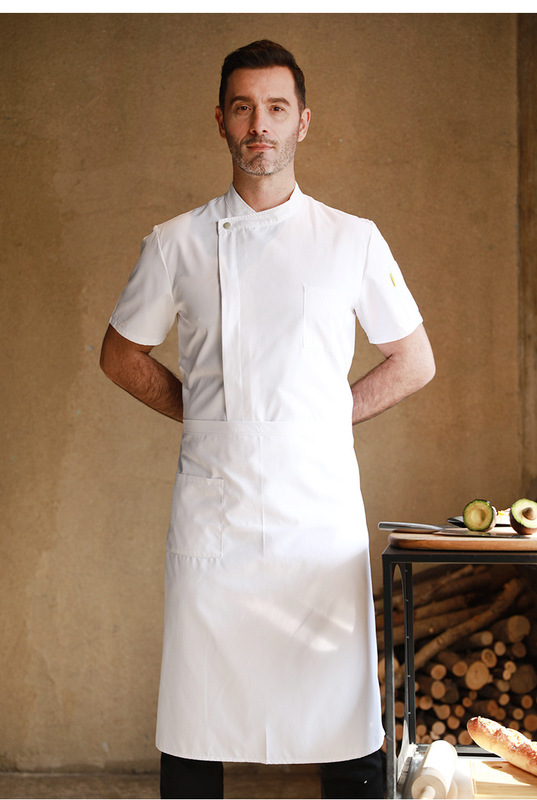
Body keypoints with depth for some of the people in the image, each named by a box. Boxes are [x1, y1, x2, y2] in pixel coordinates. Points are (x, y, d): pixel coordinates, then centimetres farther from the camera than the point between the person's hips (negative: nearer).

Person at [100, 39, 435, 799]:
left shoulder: (354, 240, 6)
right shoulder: (176, 243, 7)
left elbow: (415, 361, 14)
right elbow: (121, 352, 18)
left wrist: (337, 415, 5)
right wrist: (199, 409, 7)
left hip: (323, 509, 0)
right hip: (212, 504, 0)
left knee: (346, 711, 1)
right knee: (195, 719, 3)